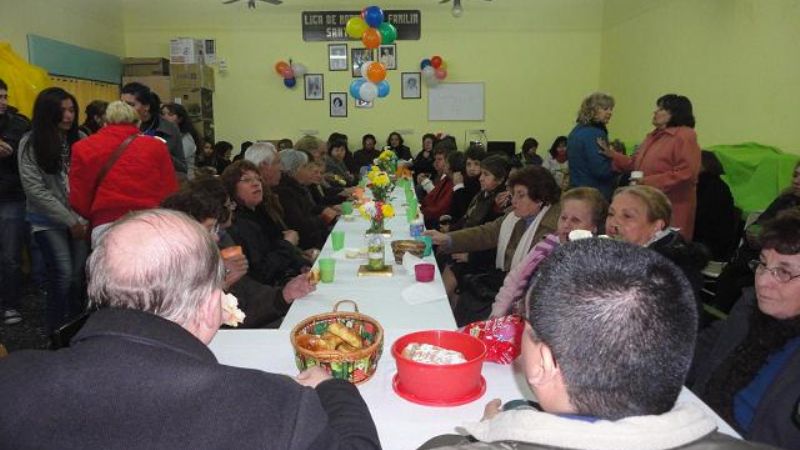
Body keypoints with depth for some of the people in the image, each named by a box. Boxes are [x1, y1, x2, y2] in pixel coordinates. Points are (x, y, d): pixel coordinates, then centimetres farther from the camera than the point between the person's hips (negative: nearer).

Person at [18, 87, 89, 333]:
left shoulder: (80, 138, 1)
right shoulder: (30, 144, -5)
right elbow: (35, 189, -8)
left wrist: (86, 216, -8)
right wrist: (69, 220, -11)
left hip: (81, 219, 2)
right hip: (48, 221, -2)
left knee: (79, 274, 2)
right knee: (62, 274, -7)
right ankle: (56, 331, 11)